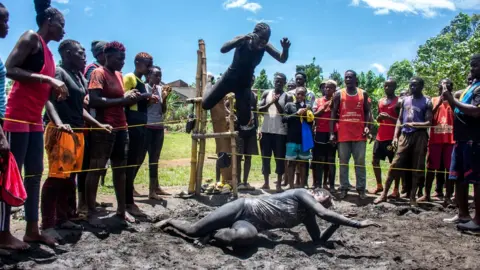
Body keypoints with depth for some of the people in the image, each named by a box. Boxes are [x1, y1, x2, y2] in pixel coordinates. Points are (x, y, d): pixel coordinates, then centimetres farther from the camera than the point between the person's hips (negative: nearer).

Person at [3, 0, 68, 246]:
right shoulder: (31, 38, -4)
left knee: (34, 174, 9)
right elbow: (10, 70, -17)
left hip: (35, 119, 9)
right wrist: (48, 79, -19)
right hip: (17, 117, -9)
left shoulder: (48, 51, 19)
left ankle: (32, 230, 16)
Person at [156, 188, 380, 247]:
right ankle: (169, 221, 19)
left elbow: (319, 242, 13)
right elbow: (325, 214, -22)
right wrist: (357, 224, -20)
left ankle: (214, 234, 3)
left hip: (249, 225, 6)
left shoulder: (307, 218, 15)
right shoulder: (301, 193, -8)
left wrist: (336, 225, 4)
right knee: (193, 230, -15)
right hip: (244, 208, -6)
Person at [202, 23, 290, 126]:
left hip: (245, 83, 2)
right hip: (230, 78, -2)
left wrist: (285, 49, -41)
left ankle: (238, 105, 33)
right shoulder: (243, 41, -24)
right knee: (206, 104, -4)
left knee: (244, 120, -2)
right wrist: (242, 38, -52)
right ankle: (210, 91, 32)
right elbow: (223, 50, -39)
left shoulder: (265, 46, -16)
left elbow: (282, 59, -18)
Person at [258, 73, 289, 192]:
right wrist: (270, 103, -12)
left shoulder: (287, 96, 2)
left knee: (279, 158, 2)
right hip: (266, 130, 2)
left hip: (280, 131, -2)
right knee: (265, 157, 6)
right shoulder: (266, 93, 8)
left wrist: (277, 103, -13)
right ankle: (266, 183, 15)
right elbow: (259, 109, 1)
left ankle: (279, 184, 9)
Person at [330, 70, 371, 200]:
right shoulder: (338, 95, 4)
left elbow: (367, 112, 8)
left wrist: (367, 127, -9)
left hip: (359, 134, 0)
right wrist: (332, 133, -3)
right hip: (343, 134, 0)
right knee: (343, 162, 6)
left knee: (360, 163, 4)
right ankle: (344, 188, 13)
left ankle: (361, 189, 10)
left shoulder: (363, 94, 7)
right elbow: (333, 114, 3)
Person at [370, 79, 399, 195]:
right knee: (375, 161, 10)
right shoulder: (380, 101, 15)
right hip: (380, 136, 7)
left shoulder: (398, 101, -4)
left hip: (392, 137, -7)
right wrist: (379, 117, -1)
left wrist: (389, 117, -21)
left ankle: (396, 190, 5)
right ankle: (379, 186, 23)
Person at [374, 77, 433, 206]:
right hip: (404, 135, 3)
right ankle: (384, 194, 3)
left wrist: (414, 124, -20)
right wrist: (395, 136, 5)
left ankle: (413, 196, 12)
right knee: (395, 165, 0)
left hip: (419, 136, -3)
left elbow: (429, 123, -4)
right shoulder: (405, 100, 14)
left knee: (417, 167, 2)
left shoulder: (427, 102, 2)